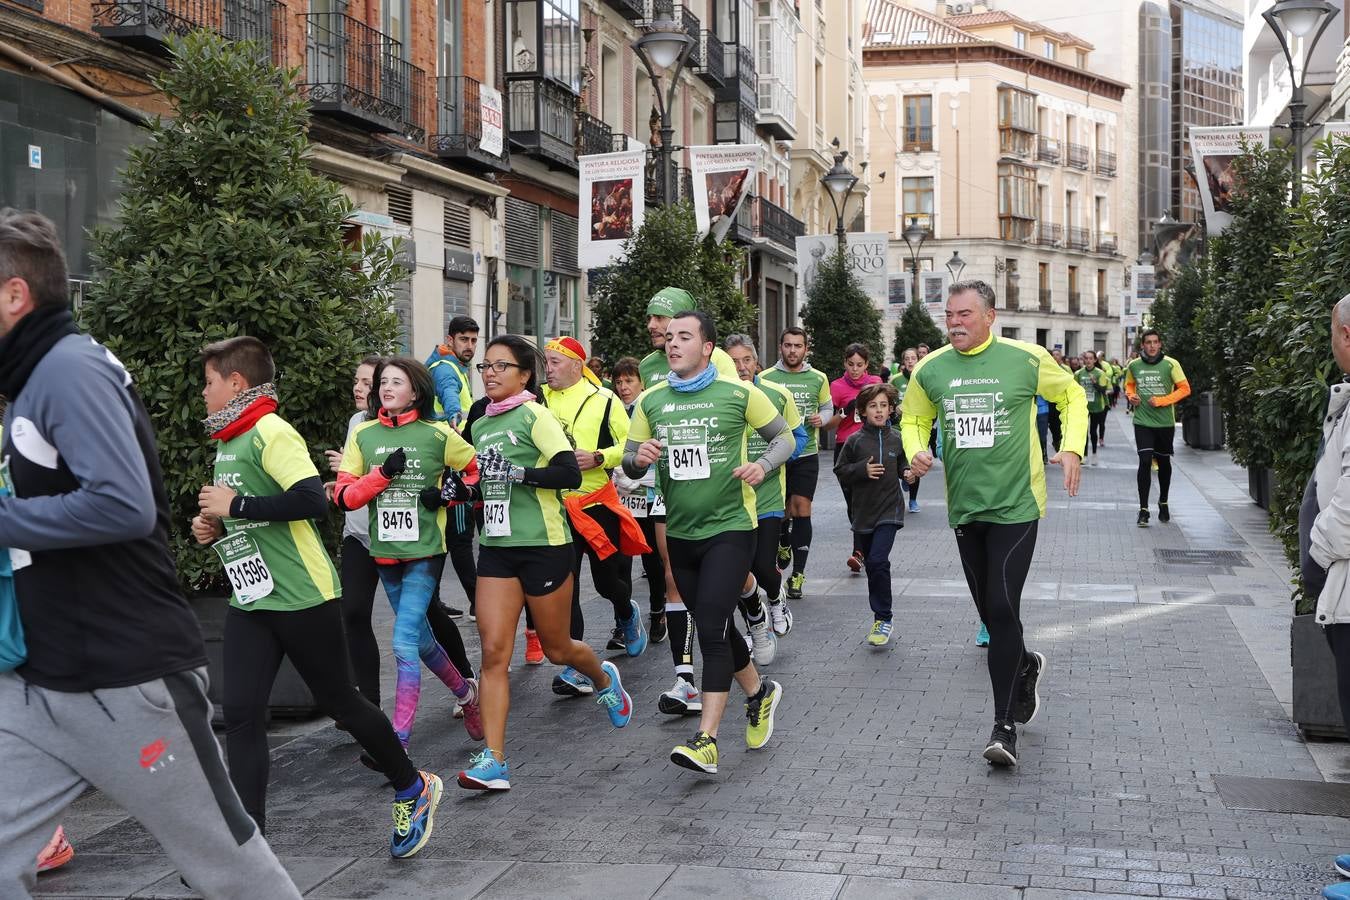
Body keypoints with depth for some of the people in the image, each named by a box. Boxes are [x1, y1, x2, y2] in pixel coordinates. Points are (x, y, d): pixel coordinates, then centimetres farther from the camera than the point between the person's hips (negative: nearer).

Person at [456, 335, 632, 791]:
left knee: (557, 649, 9)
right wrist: (460, 488, 3)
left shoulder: (534, 415, -9)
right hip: (496, 548, 6)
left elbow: (570, 473, -19)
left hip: (544, 545, -5)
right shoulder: (478, 424, 12)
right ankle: (493, 760, -5)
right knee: (493, 651, -6)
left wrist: (519, 472, -29)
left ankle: (604, 678, 43)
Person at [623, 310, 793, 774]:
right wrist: (639, 458, -13)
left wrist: (763, 465, -15)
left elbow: (784, 436, 5)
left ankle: (706, 740, -12)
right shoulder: (651, 400, 4)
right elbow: (630, 462, 11)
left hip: (729, 527, -5)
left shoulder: (738, 394, -5)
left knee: (712, 629, -15)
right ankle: (759, 693, 41)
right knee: (715, 628, 16)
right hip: (680, 532, 5)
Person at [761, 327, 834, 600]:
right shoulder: (765, 378, 1)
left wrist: (821, 419, -5)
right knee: (782, 510, 7)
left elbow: (828, 407, 16)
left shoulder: (818, 378, 5)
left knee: (801, 510, -7)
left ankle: (797, 575, -3)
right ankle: (784, 545, 41)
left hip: (806, 453, 0)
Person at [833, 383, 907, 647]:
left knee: (878, 560, -16)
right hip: (864, 511, 2)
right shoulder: (855, 440, -4)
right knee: (871, 563, 13)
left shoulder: (896, 438, -1)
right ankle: (881, 615, 31)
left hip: (889, 509, -2)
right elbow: (840, 472, 0)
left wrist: (907, 472, -5)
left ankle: (883, 618, -6)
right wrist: (862, 470, -15)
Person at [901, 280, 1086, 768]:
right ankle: (1025, 666, 45)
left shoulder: (1027, 358, -7)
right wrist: (916, 451, -4)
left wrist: (1072, 447, -6)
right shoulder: (930, 369, 2)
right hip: (965, 507, 4)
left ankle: (1005, 725, -3)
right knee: (990, 612, 13)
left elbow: (1072, 396, 9)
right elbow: (913, 420, 17)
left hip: (1015, 505, -4)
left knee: (1002, 609, -12)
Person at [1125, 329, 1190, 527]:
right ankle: (1143, 510, -7)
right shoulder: (1134, 365, 0)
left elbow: (1185, 389, -5)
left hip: (1165, 422, 0)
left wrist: (1162, 401, -14)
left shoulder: (1170, 364, -7)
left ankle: (1163, 502, 37)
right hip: (1142, 421, 0)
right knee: (1145, 462, -12)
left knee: (1164, 462, 14)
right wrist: (1131, 396, -3)